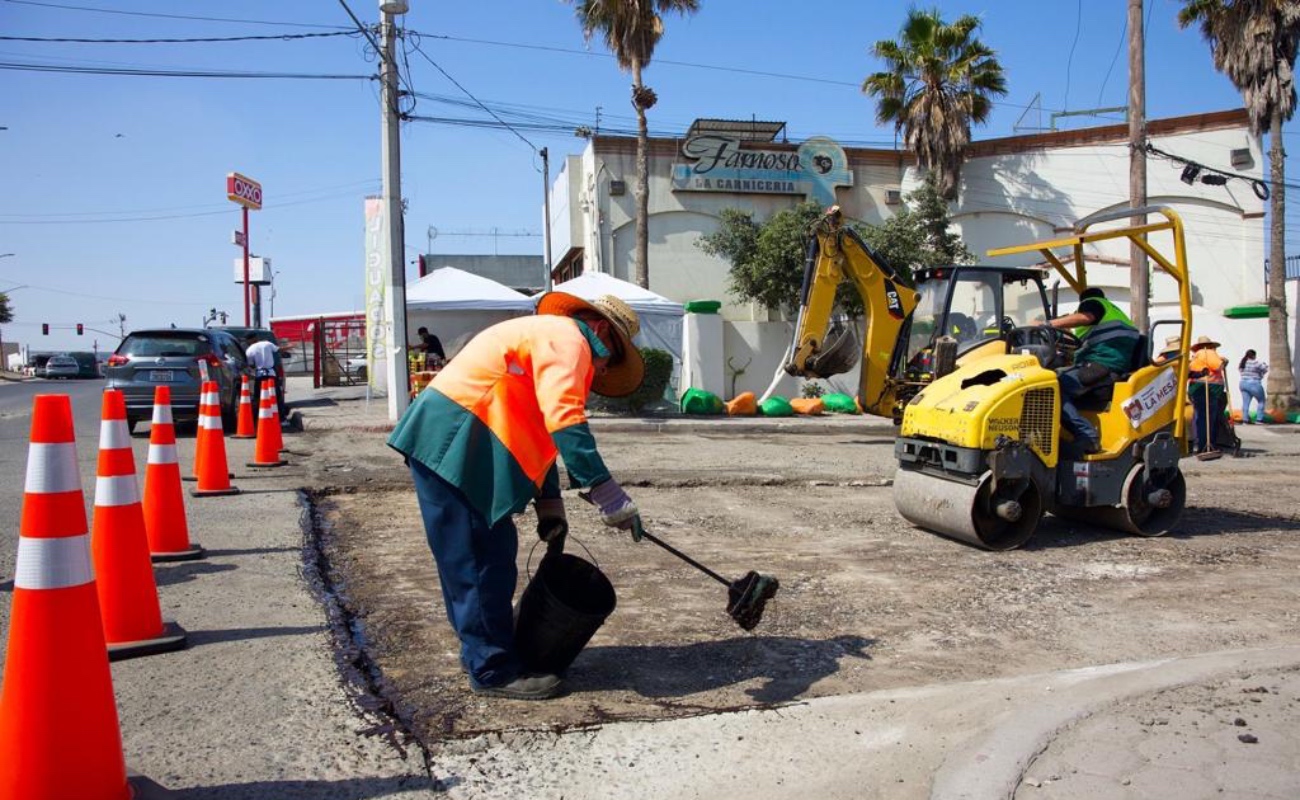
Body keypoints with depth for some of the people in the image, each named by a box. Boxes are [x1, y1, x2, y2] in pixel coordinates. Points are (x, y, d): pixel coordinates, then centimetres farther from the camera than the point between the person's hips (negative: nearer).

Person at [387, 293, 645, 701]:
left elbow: (541, 433, 26)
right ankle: (493, 670, 3)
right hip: (450, 442, -11)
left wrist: (549, 505, 22)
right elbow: (564, 420, -24)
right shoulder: (567, 338, -8)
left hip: (456, 446, 11)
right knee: (480, 562, -5)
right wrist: (605, 490, -27)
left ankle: (485, 650, 26)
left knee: (493, 556, 15)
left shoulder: (547, 338, 24)